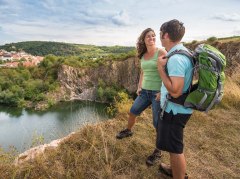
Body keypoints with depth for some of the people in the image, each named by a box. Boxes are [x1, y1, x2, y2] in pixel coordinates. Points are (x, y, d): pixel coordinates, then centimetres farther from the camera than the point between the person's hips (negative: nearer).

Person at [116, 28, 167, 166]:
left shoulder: (161, 53, -12)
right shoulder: (143, 56, 8)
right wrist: (139, 87, 13)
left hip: (158, 92, -7)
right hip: (145, 91, 7)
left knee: (158, 124, 2)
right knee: (133, 112, 20)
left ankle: (158, 152, 21)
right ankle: (128, 131, 50)